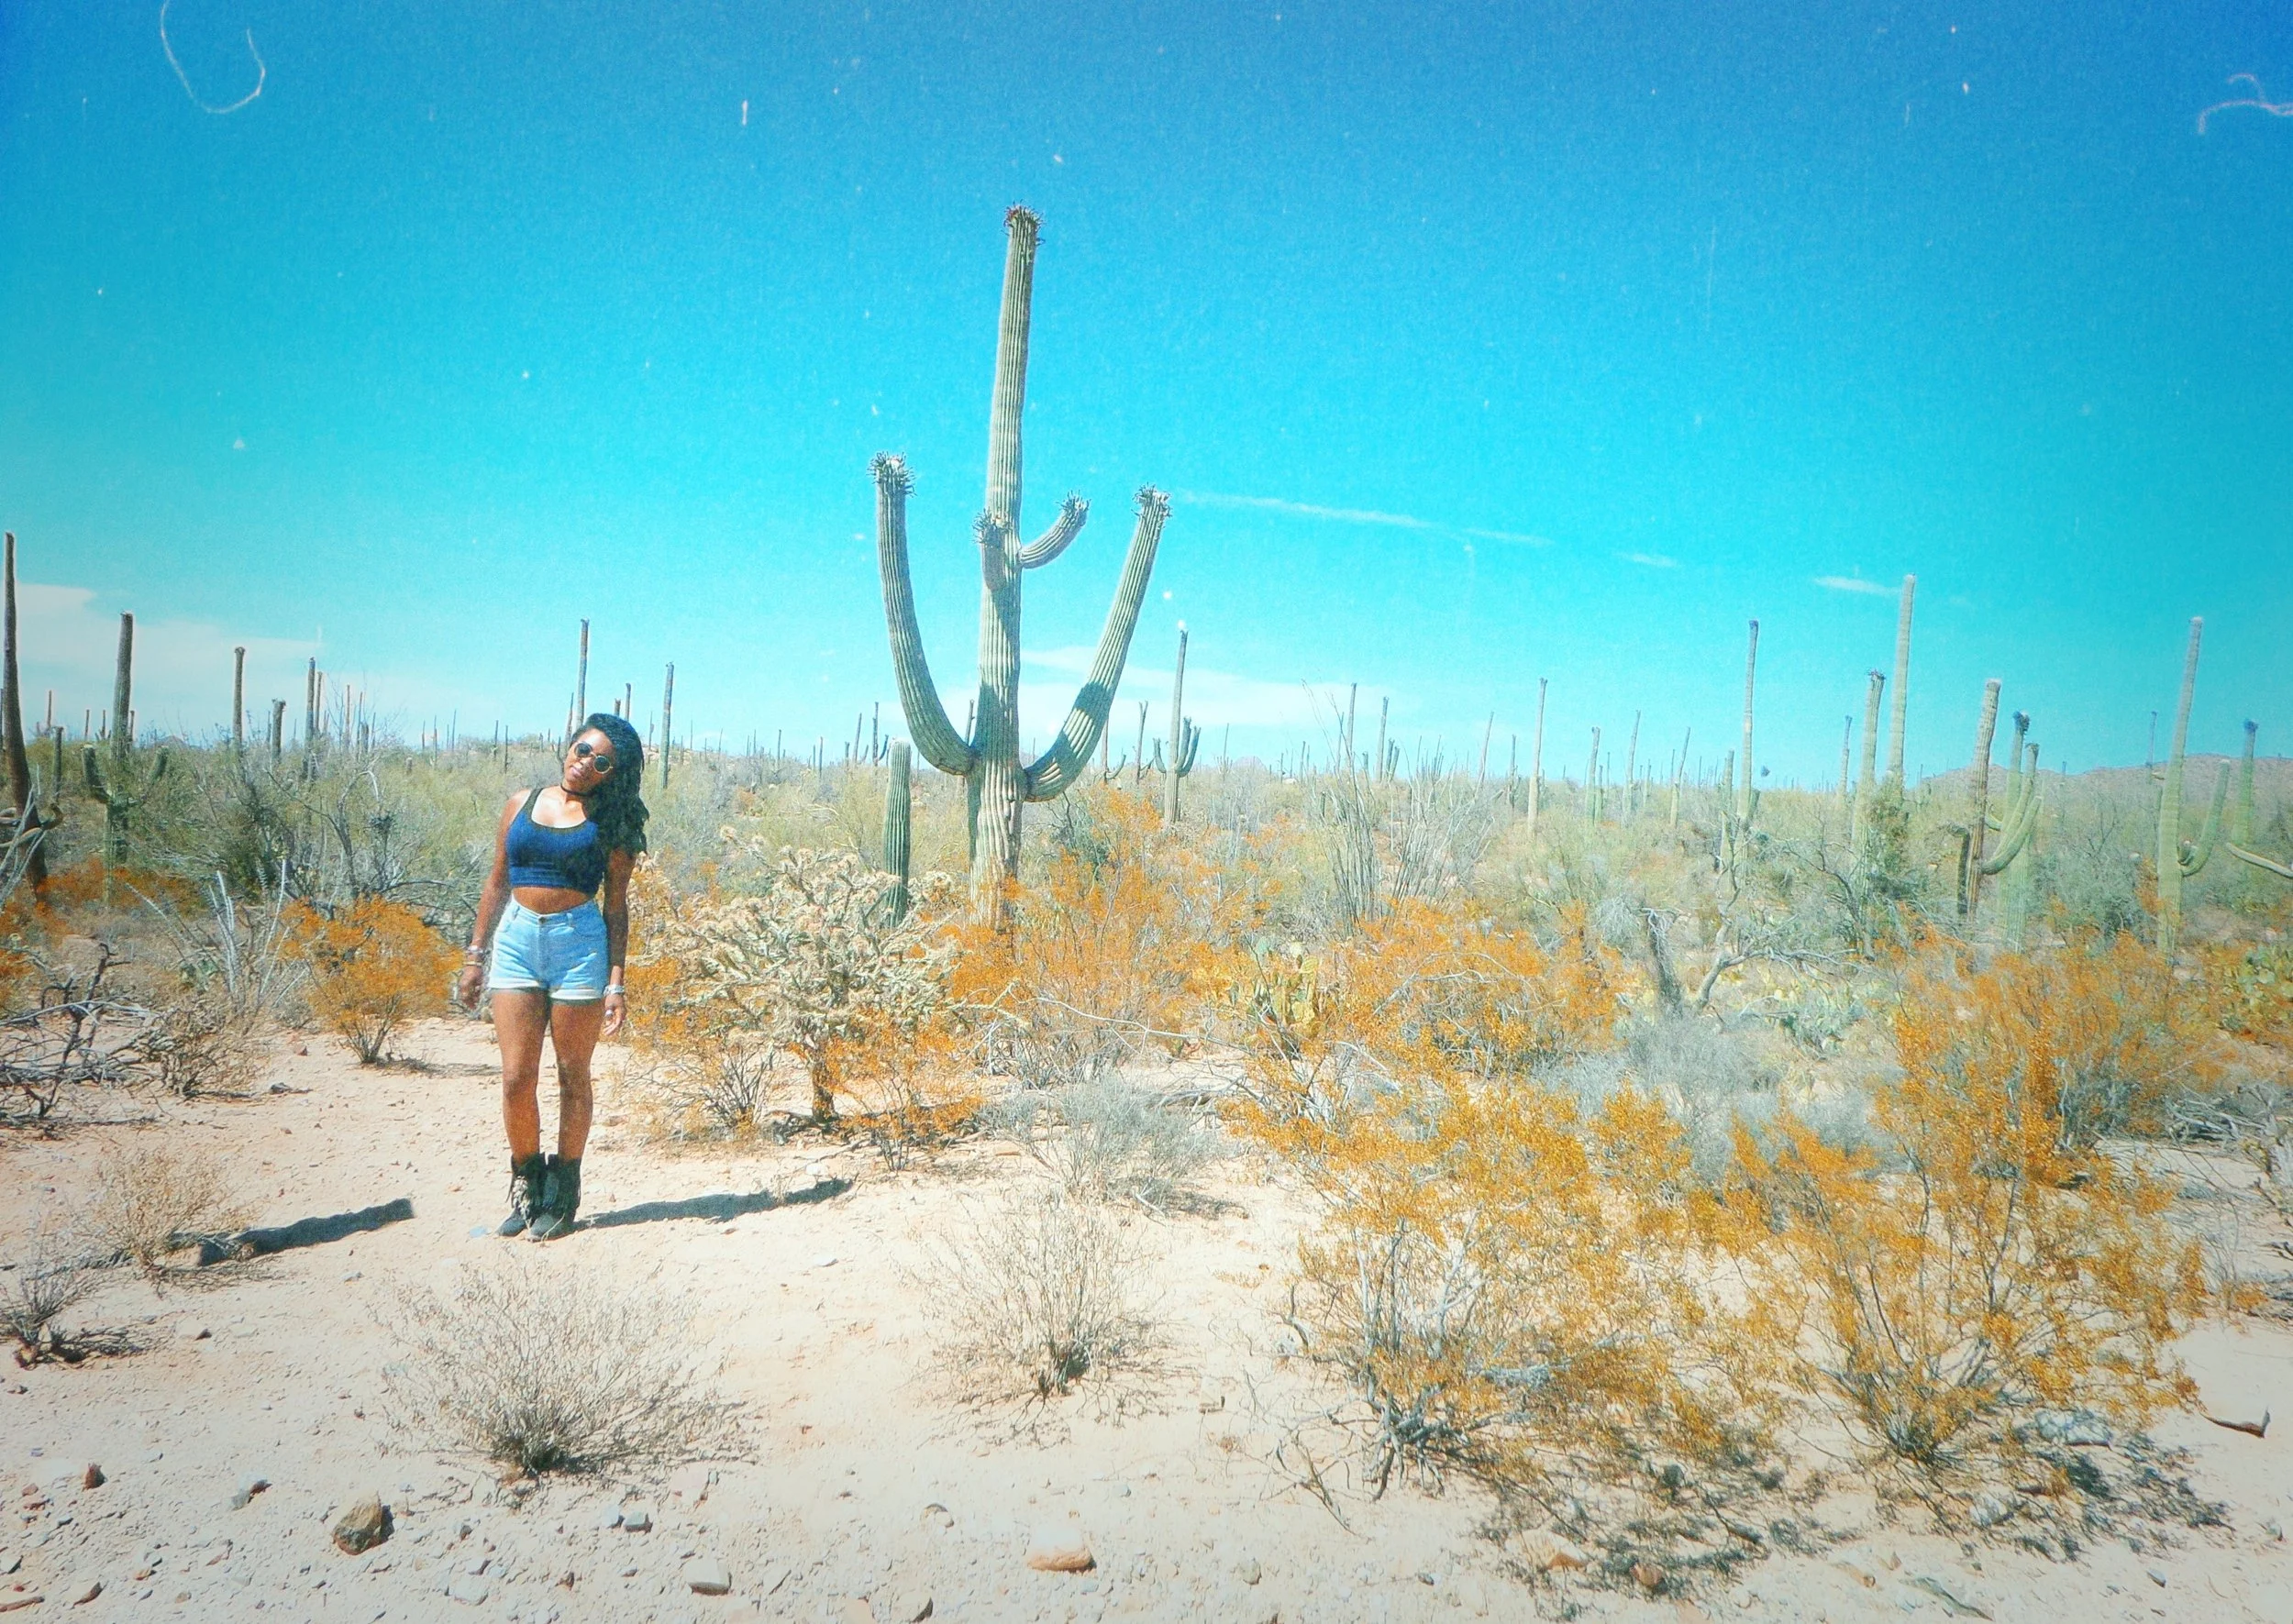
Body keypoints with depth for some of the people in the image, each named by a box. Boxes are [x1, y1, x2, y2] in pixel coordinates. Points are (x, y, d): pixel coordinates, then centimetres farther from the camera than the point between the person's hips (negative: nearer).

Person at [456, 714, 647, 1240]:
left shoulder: (609, 823, 2)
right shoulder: (522, 804, 10)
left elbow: (616, 906, 1)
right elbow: (497, 883, 15)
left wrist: (616, 982, -4)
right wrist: (475, 954, 13)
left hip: (580, 944, -2)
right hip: (517, 940, 2)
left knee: (572, 1076, 6)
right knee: (516, 1078, 0)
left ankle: (562, 1195, 17)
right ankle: (526, 1187, 17)